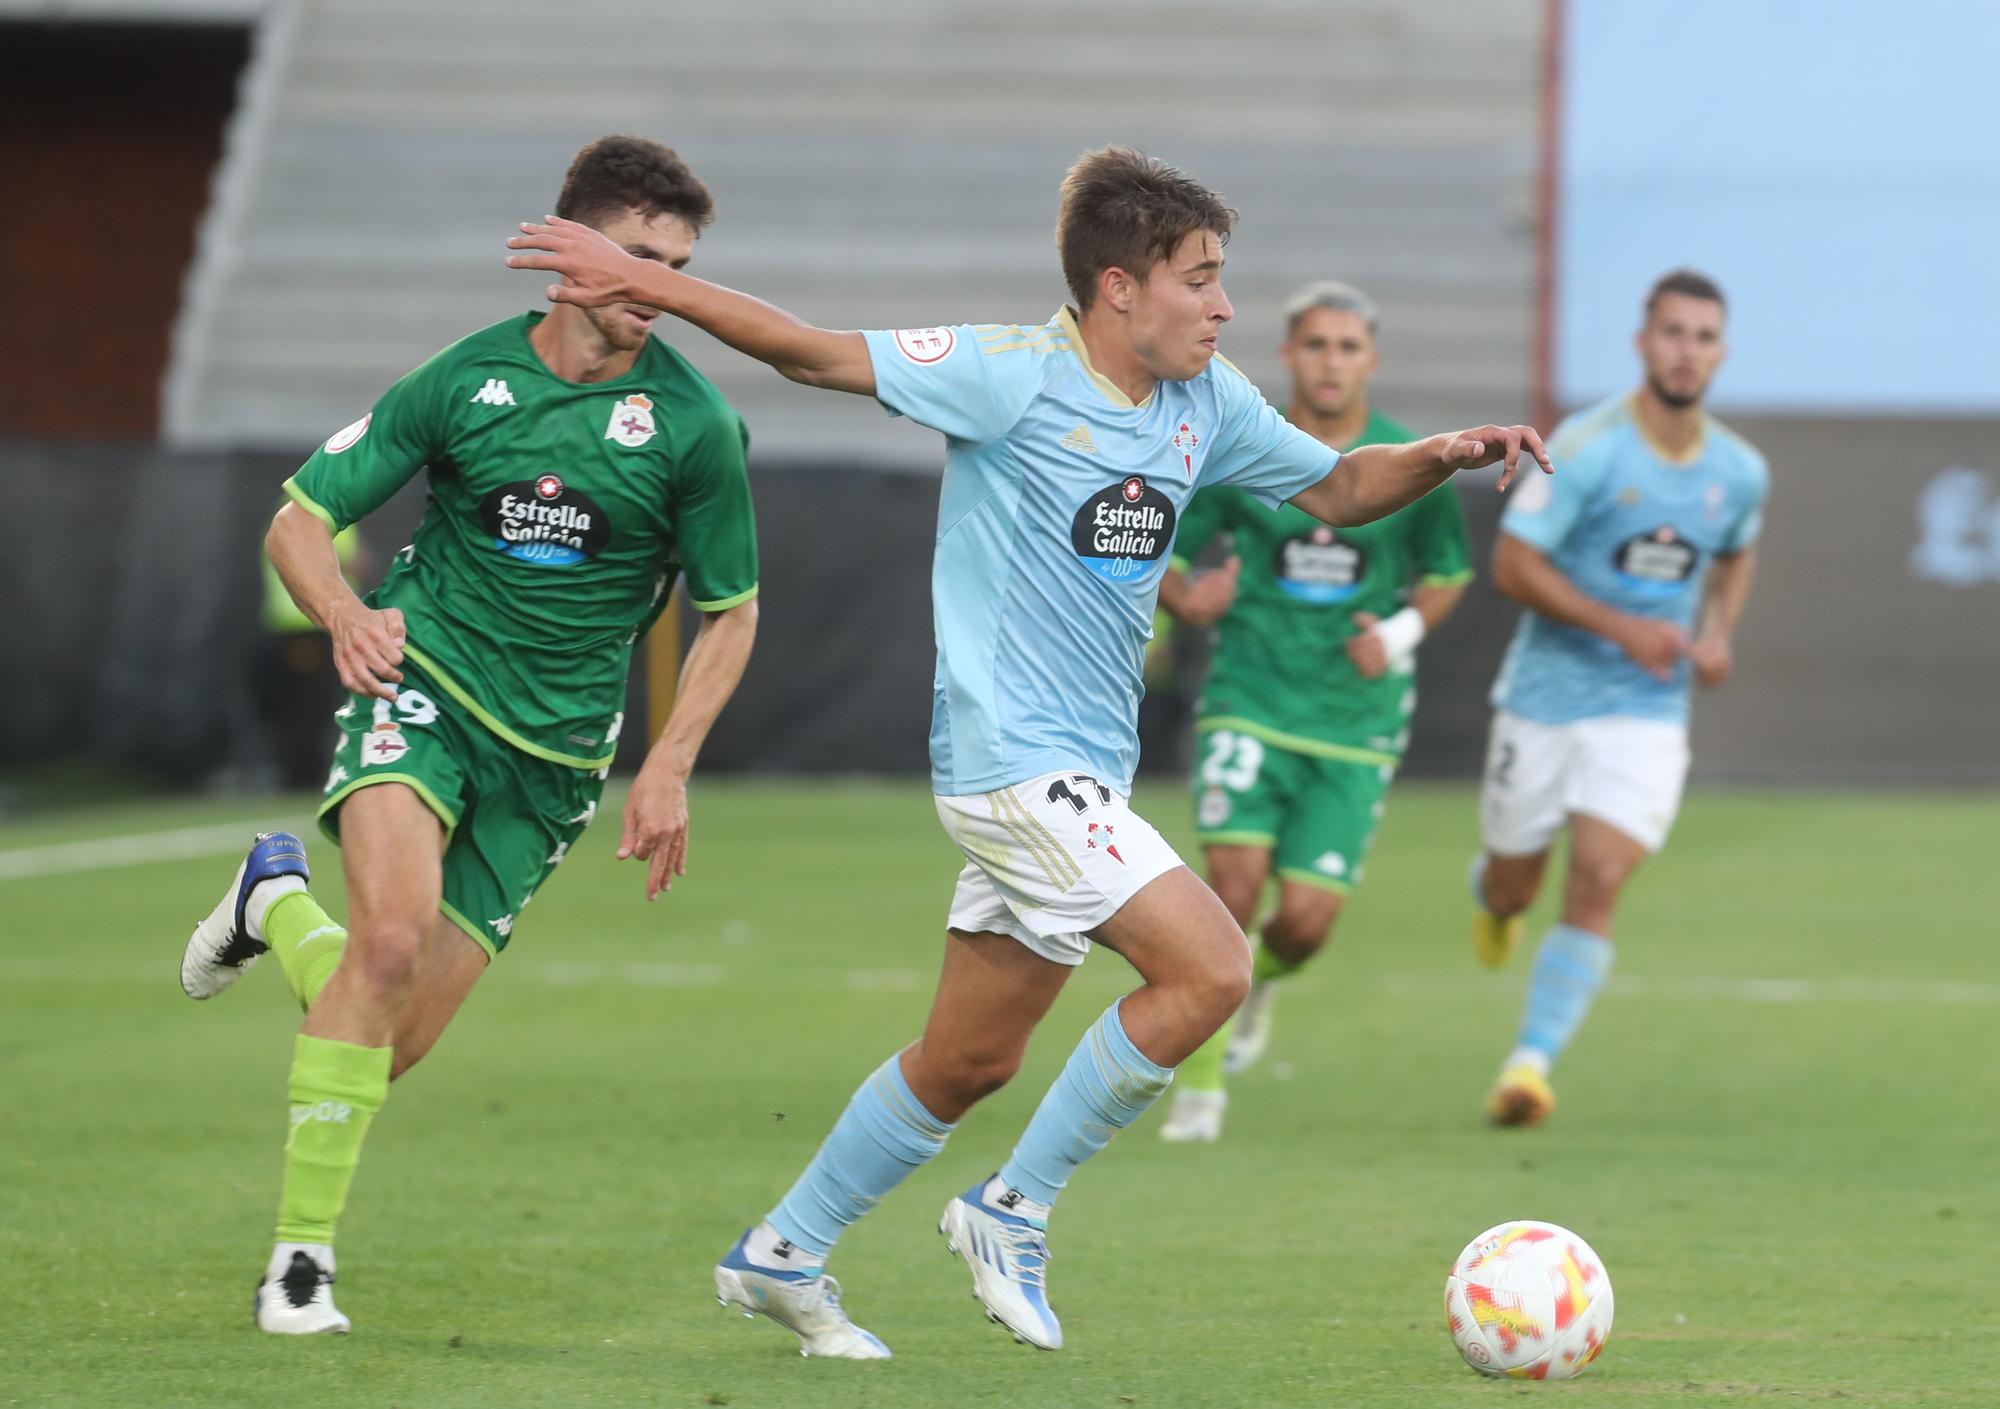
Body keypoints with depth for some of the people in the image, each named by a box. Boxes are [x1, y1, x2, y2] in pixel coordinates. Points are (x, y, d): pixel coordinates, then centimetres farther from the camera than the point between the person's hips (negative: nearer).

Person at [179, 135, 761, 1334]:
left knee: (396, 1042, -1)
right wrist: (344, 613, -19)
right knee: (396, 927, -30)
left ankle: (282, 902, 32)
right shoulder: (466, 379, -4)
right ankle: (301, 1254, -18)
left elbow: (731, 613, 7)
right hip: (423, 679, -2)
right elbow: (299, 521, 2)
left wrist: (669, 767, -5)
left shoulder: (694, 424, -4)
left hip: (554, 745, 2)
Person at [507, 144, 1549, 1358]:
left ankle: (783, 1256, 28)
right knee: (1212, 966, -19)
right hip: (1013, 756, -8)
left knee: (972, 1058, 14)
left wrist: (1442, 457, 2)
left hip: (1080, 776, 8)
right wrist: (639, 280, -15)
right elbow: (816, 354, -11)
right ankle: (1015, 1211, -6)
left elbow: (1337, 487, 20)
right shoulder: (1014, 376, -13)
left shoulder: (1207, 404, 8)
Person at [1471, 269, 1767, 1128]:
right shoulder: (1588, 448, -15)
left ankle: (1531, 1063, -12)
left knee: (1597, 887, -13)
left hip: (1647, 712, 2)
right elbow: (1512, 563, -14)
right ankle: (1493, 896, 48)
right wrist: (1623, 627, -21)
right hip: (1547, 696, -2)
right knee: (1516, 886, 10)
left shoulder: (1740, 473, 0)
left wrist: (1717, 632, 2)